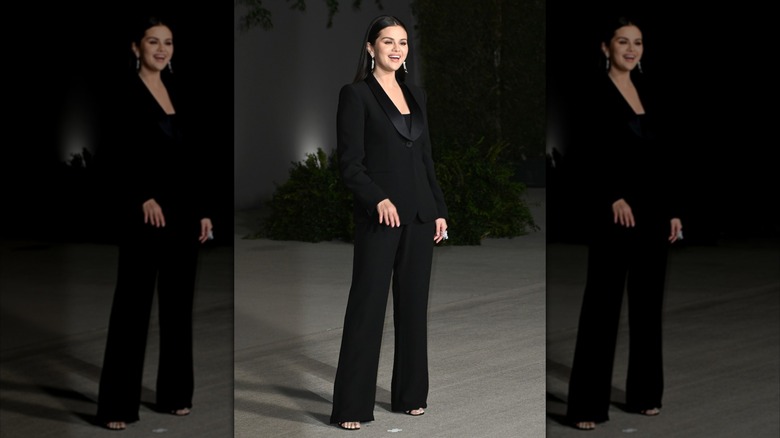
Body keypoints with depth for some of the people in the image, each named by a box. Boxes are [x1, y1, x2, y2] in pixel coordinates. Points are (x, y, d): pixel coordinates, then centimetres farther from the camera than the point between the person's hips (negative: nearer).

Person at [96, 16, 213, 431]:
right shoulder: (126, 94, -8)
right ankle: (117, 404, 1)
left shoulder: (175, 91, 14)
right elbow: (120, 159, -15)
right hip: (145, 211, -7)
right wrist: (144, 197, -27)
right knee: (133, 304, -4)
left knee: (178, 303, 12)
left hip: (183, 207, 7)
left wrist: (203, 209, 13)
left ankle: (175, 394, 22)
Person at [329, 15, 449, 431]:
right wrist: (379, 200, -24)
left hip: (419, 214, 6)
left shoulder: (415, 94, 14)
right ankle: (351, 405, 2)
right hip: (379, 216, -6)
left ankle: (410, 394, 21)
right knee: (367, 306, -4)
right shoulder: (356, 94, -6)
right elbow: (350, 164, -11)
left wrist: (439, 209, 12)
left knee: (414, 304, 11)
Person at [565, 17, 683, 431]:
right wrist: (614, 197, -27)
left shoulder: (647, 93, 14)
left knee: (648, 302, 11)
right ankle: (587, 404, 1)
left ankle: (644, 394, 22)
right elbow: (589, 155, -18)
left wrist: (673, 209, 11)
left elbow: (663, 156, 15)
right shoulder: (595, 92, -8)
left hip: (654, 206, 7)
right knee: (602, 303, -4)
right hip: (614, 209, -7)